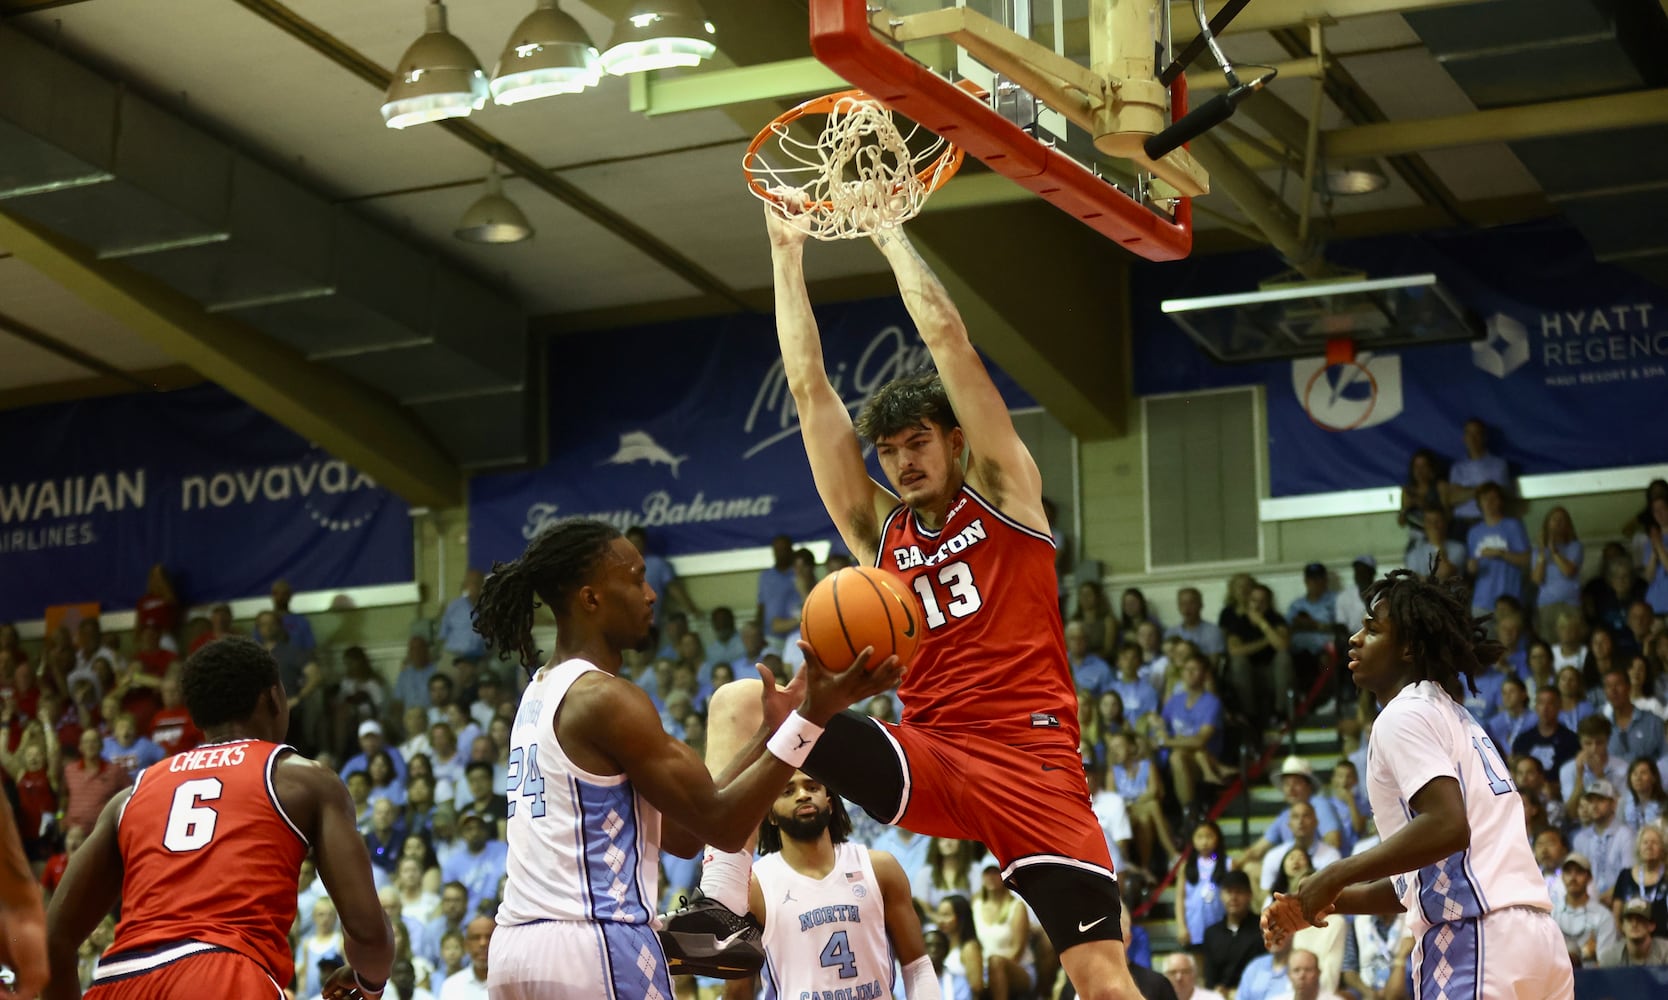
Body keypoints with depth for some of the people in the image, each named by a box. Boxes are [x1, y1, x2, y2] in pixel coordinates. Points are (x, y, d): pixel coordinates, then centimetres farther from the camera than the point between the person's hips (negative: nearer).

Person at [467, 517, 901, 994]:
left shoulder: (543, 695, 18)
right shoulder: (605, 698, -11)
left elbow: (679, 834, 17)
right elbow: (720, 824, -13)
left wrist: (771, 732, 15)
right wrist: (811, 718, -15)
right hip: (597, 947, -10)